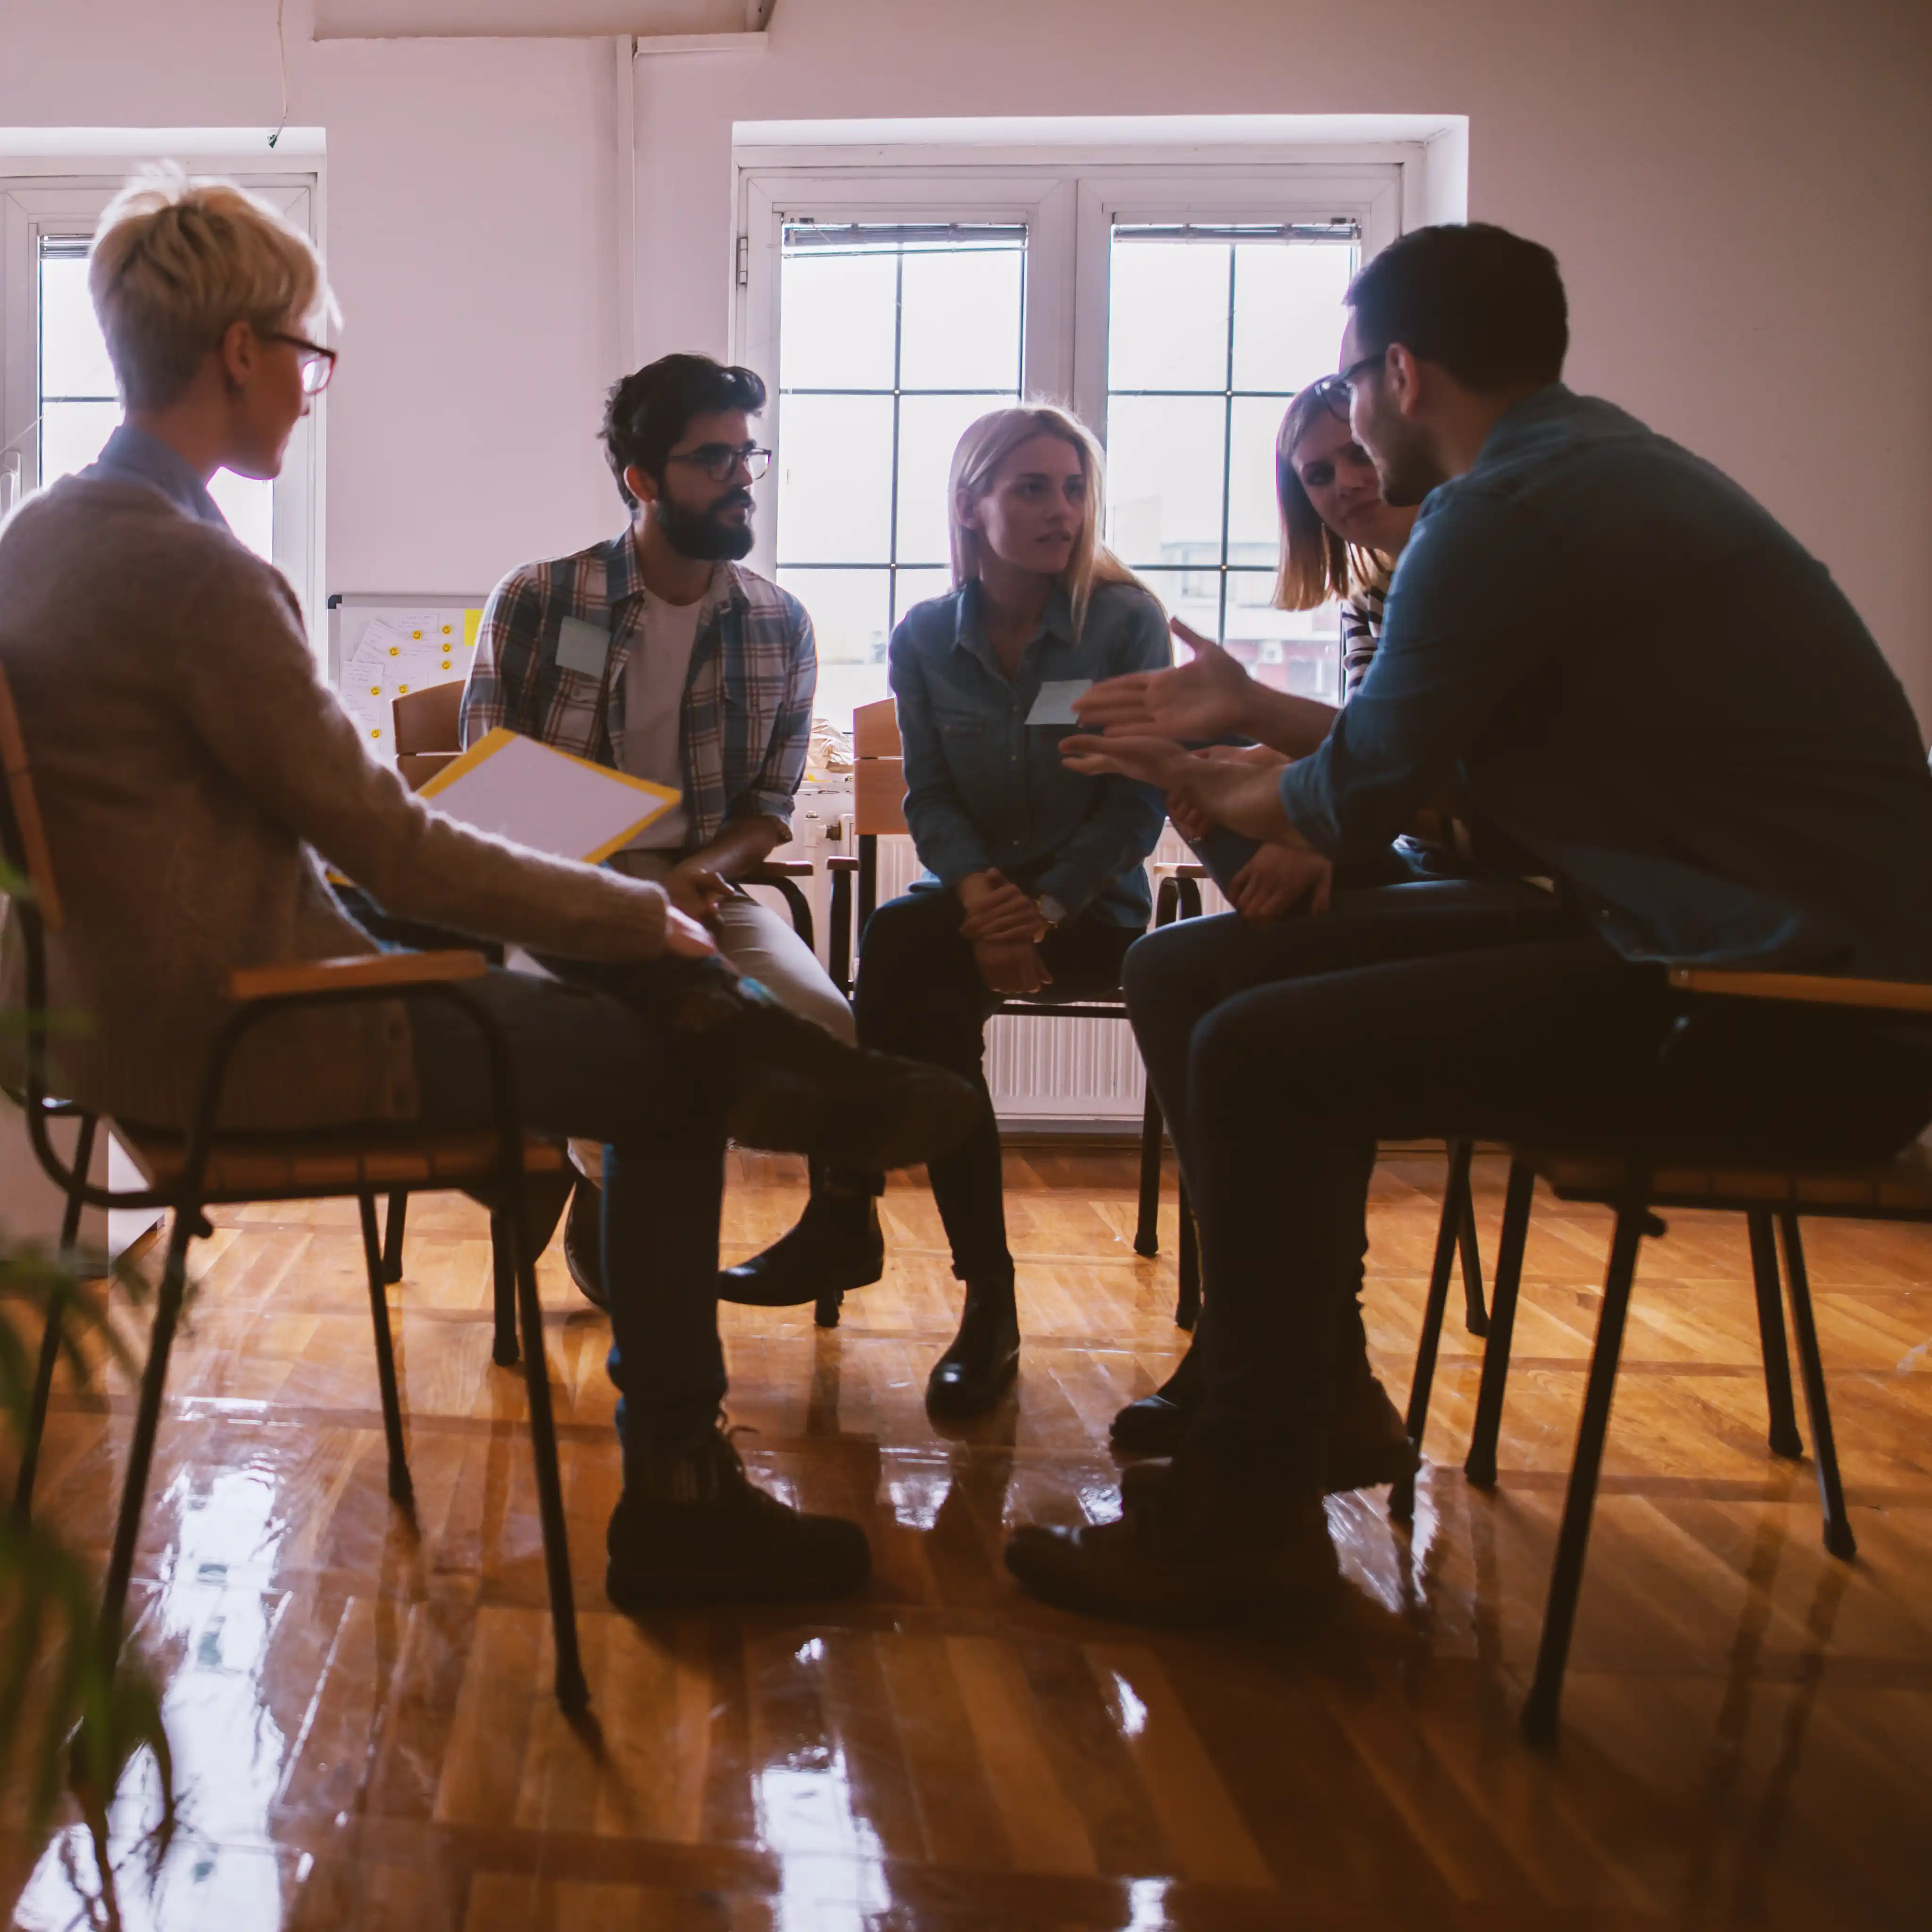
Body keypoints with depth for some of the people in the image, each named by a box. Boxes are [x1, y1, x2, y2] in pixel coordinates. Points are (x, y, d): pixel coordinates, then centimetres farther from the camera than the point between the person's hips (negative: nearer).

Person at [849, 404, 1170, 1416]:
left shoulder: (1126, 621, -4)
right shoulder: (925, 637, 5)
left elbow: (1139, 800, -6)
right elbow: (929, 798, 3)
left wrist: (1047, 908, -20)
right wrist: (977, 888, -19)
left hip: (1093, 905, -3)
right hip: (976, 889, 3)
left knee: (897, 944, -32)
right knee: (929, 1007, -33)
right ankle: (987, 1300, -25)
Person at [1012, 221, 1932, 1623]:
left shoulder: (1502, 515, -15)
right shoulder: (1604, 465, 16)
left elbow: (1356, 801, -5)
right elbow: (1420, 750, 23)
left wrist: (1196, 778, 14)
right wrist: (1247, 710, 28)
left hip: (1788, 1018, -10)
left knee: (1259, 1056, -13)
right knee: (1294, 978, 17)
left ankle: (1244, 1520, 0)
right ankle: (1297, 1392, 26)